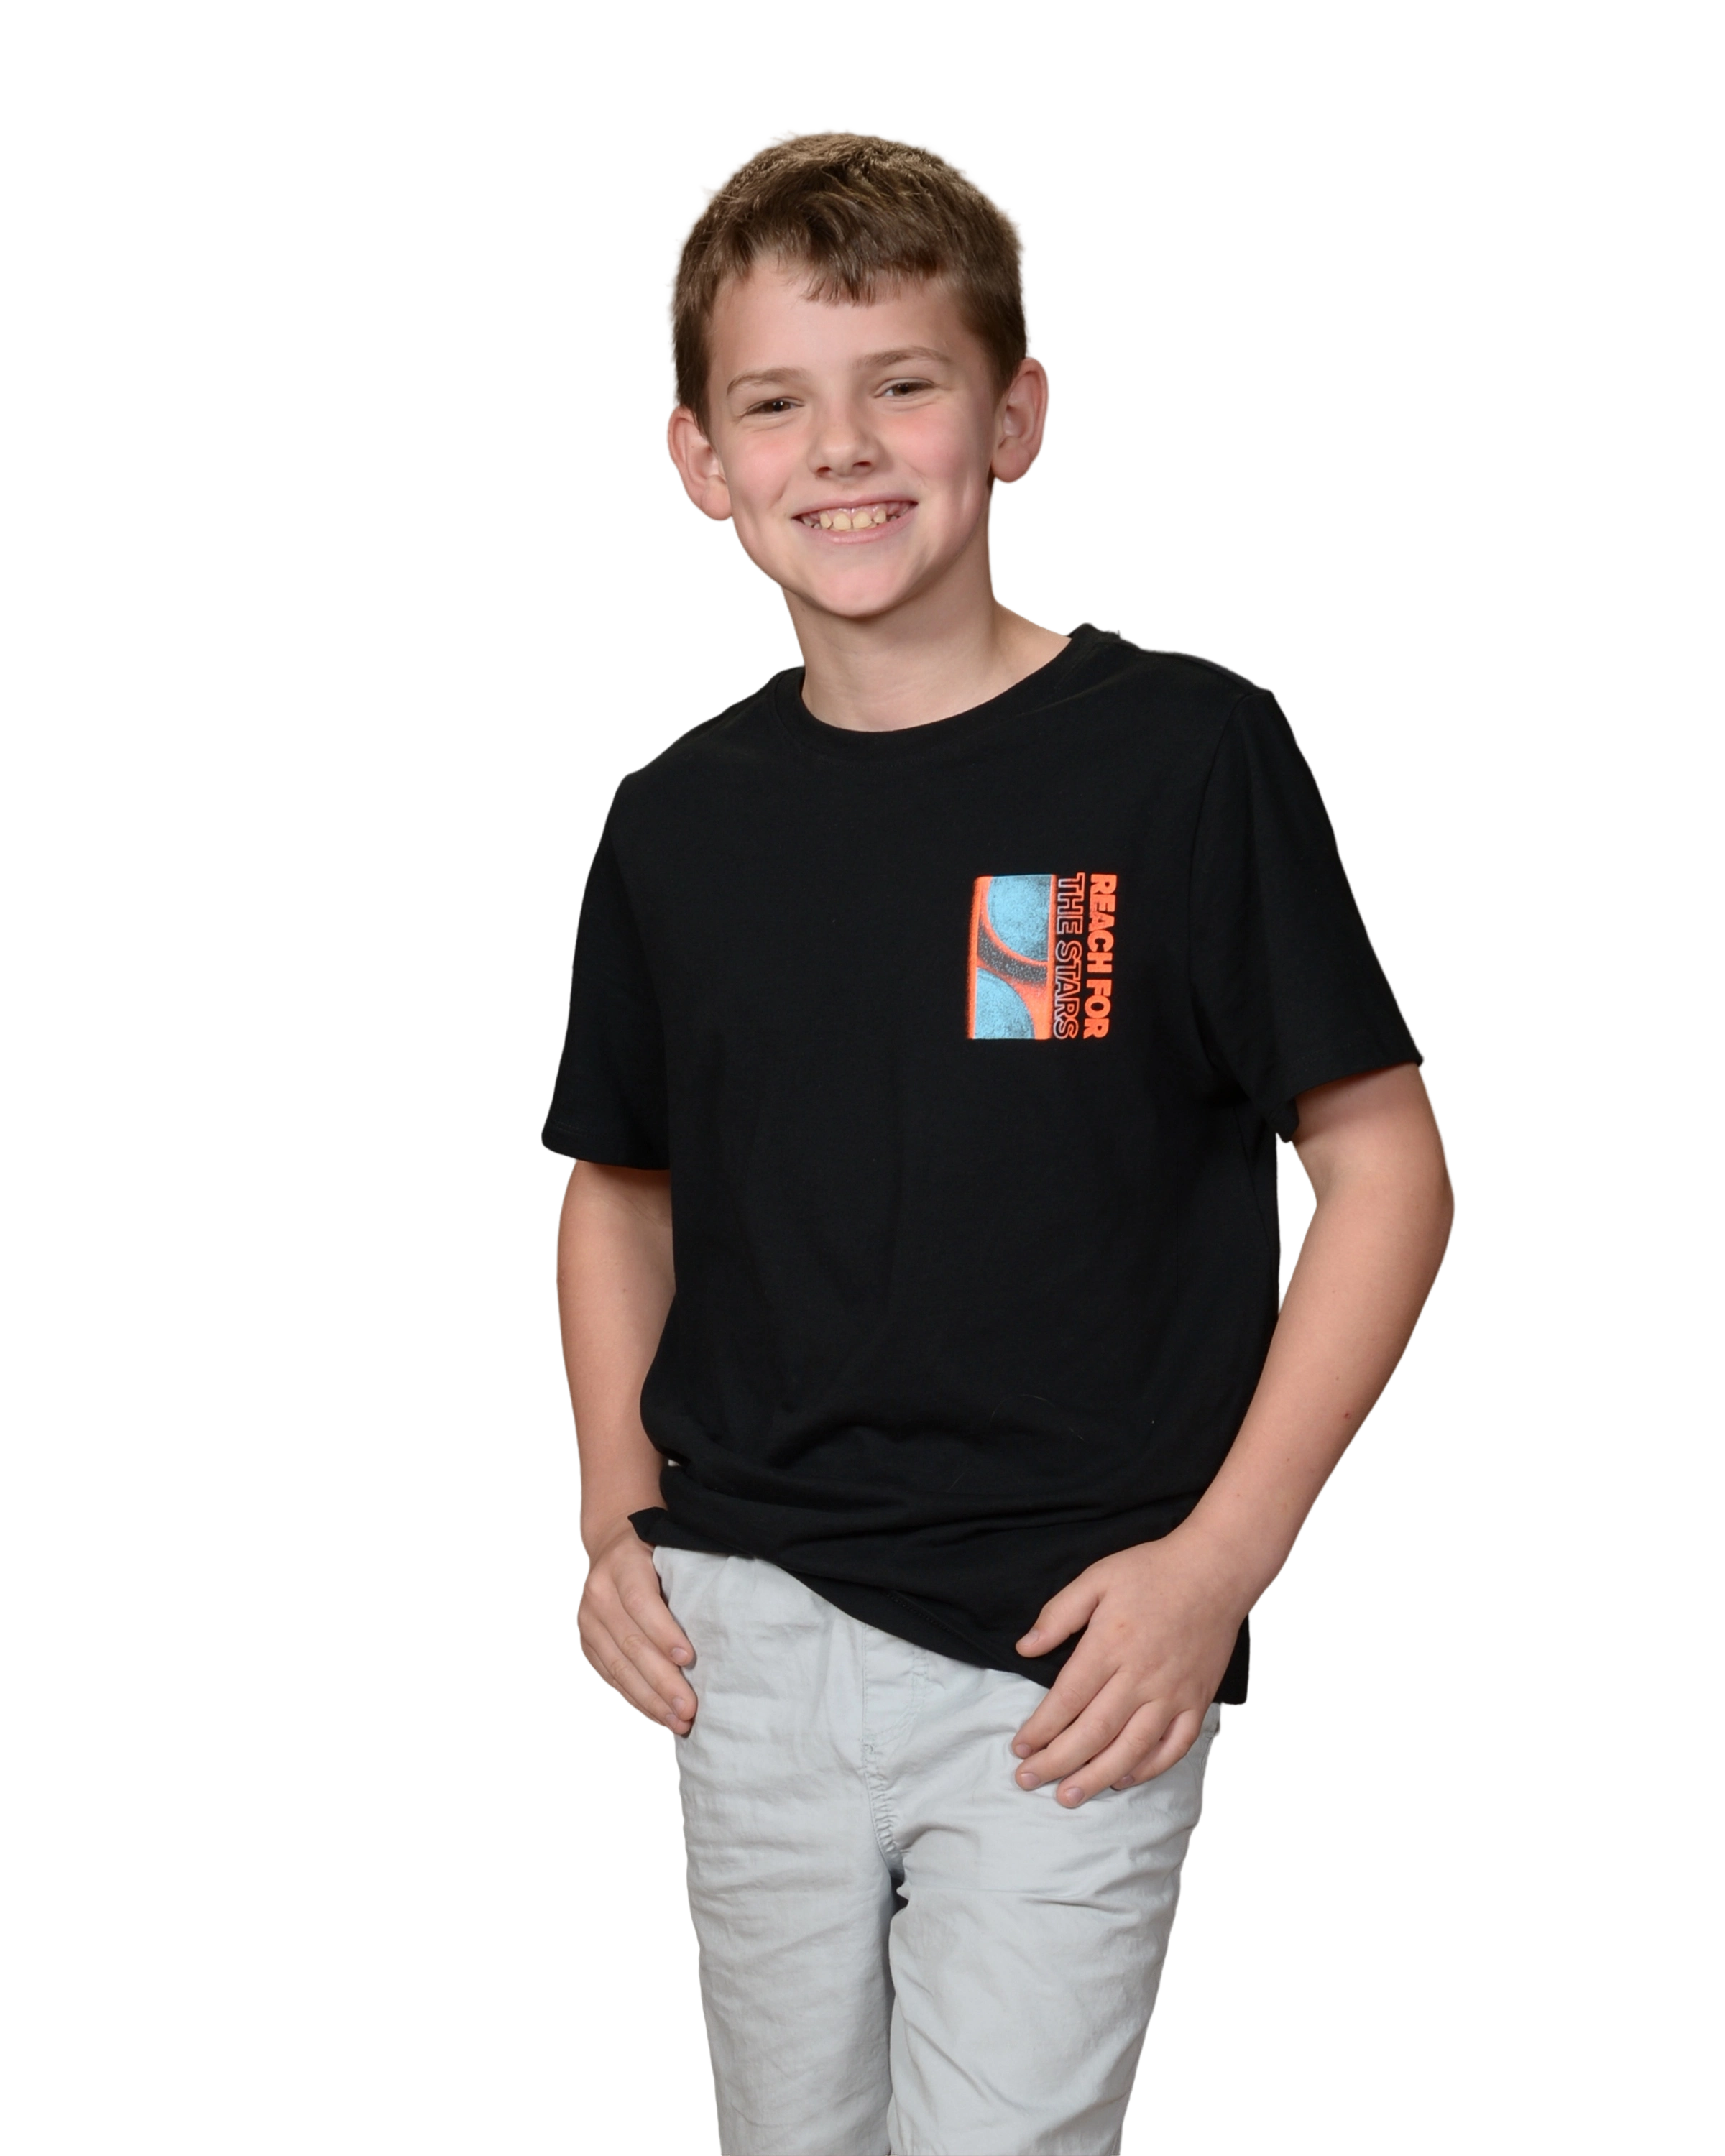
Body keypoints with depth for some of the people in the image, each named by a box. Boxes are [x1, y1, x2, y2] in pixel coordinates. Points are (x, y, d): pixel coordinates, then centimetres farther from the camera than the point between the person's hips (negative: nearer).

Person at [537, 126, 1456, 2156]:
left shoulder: (1187, 750, -8)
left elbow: (1386, 1167, -6)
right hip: (752, 1629, 4)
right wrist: (617, 1514, 5)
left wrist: (1218, 1561, -12)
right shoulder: (680, 818, 5)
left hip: (1072, 1654, -4)